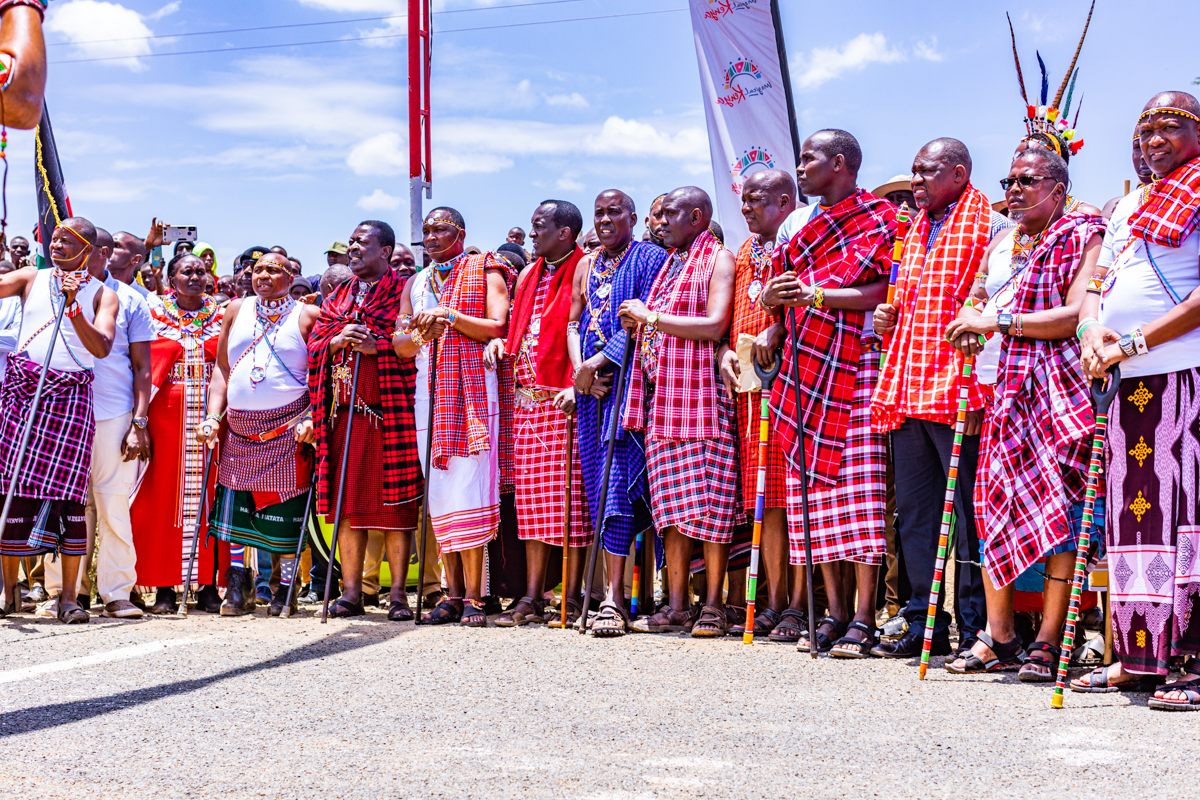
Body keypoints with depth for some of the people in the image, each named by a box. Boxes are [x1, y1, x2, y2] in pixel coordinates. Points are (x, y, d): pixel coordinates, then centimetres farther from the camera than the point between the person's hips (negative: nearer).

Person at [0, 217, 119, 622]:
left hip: (69, 396, -2)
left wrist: (73, 305, -17)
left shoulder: (102, 294, 7)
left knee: (68, 495, -6)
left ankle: (69, 596, 0)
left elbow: (100, 347, -8)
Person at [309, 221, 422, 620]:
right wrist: (339, 339, -4)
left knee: (395, 501, -5)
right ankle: (351, 591, 6)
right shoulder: (336, 298, 22)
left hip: (391, 411, -5)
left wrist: (377, 345, -17)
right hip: (345, 411, 5)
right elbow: (314, 348, 15)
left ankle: (398, 592, 0)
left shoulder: (403, 292, 4)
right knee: (348, 500, 2)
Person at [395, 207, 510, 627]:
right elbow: (401, 346, 12)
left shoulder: (485, 272, 6)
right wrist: (417, 335, -10)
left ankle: (473, 597, -10)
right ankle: (454, 594, 5)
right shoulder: (416, 283, 20)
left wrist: (450, 317, -16)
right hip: (430, 390, 5)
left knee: (469, 490, -11)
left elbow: (498, 327, -7)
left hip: (473, 389, -5)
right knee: (440, 494, 2)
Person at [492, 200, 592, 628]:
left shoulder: (582, 270, -4)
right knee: (532, 500, 7)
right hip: (527, 401, 7)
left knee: (569, 496, -5)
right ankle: (533, 597, 10)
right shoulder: (528, 276, 20)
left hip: (565, 400, -7)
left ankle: (570, 598, 0)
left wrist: (576, 386, -21)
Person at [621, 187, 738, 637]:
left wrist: (651, 316, -9)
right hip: (661, 395, 8)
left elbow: (714, 326, -15)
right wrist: (638, 325, 6)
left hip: (700, 394, -7)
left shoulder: (718, 258, -2)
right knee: (670, 503, 4)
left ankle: (713, 606, -1)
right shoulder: (669, 264, 23)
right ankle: (676, 607, 6)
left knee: (708, 502, -6)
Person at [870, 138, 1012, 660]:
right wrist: (886, 318, 9)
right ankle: (924, 624, 16)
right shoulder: (914, 234, 22)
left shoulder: (991, 229, -2)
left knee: (969, 513, -3)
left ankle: (976, 630, 3)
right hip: (907, 394, 8)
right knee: (913, 513, 9)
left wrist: (979, 389, -17)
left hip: (960, 397, -8)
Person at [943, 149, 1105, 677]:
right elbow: (975, 299, 30)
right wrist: (968, 321, 6)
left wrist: (998, 320, -14)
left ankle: (1048, 643, -4)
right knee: (993, 504, 3)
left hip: (1059, 390, -7)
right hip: (1003, 390, 7)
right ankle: (998, 638, 9)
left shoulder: (1082, 238, -2)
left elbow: (1078, 314, -15)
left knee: (1059, 510, -8)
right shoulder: (1000, 244, 20)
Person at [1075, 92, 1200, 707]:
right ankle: (1139, 657, 14)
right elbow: (1095, 286, 22)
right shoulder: (1128, 208, 23)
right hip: (1133, 384, 7)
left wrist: (1133, 342, -15)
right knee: (1134, 512, 7)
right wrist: (1092, 329, 0)